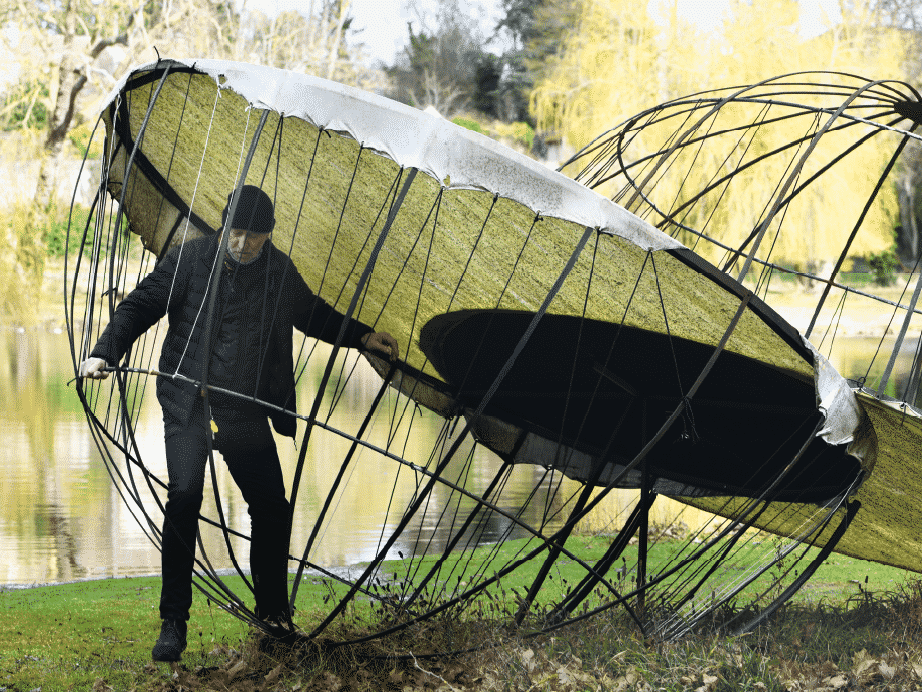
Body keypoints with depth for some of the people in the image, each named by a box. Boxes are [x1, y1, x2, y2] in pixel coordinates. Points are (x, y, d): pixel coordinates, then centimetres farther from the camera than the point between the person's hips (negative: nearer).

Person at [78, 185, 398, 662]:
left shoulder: (280, 271, 6)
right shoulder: (191, 259, -5)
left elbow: (312, 314, 24)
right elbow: (141, 306, -5)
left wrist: (362, 337, 23)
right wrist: (105, 352, -18)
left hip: (245, 411, 4)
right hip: (188, 403, -3)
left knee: (272, 507, 3)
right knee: (184, 494, -20)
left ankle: (274, 613, 24)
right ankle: (173, 622, -12)